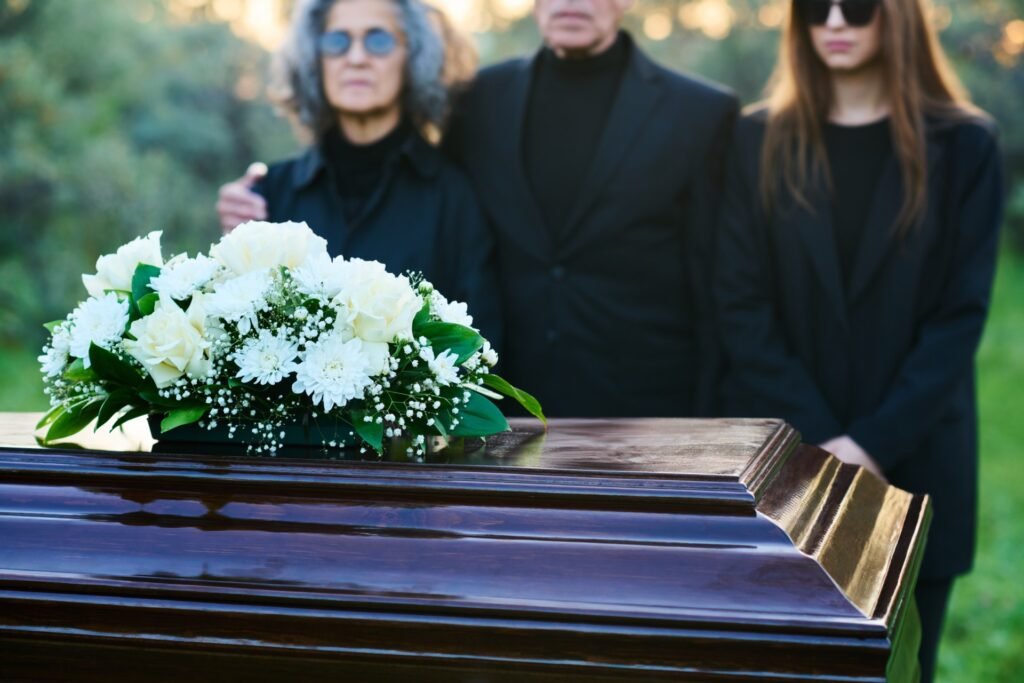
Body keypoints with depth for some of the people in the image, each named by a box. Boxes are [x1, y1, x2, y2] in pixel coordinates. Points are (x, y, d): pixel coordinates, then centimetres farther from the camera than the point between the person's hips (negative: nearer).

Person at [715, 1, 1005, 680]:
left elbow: (961, 315, -4)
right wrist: (818, 439, -11)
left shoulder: (965, 145, 1)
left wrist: (873, 444, -12)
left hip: (914, 462, 0)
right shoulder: (760, 141, 3)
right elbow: (742, 306, -2)